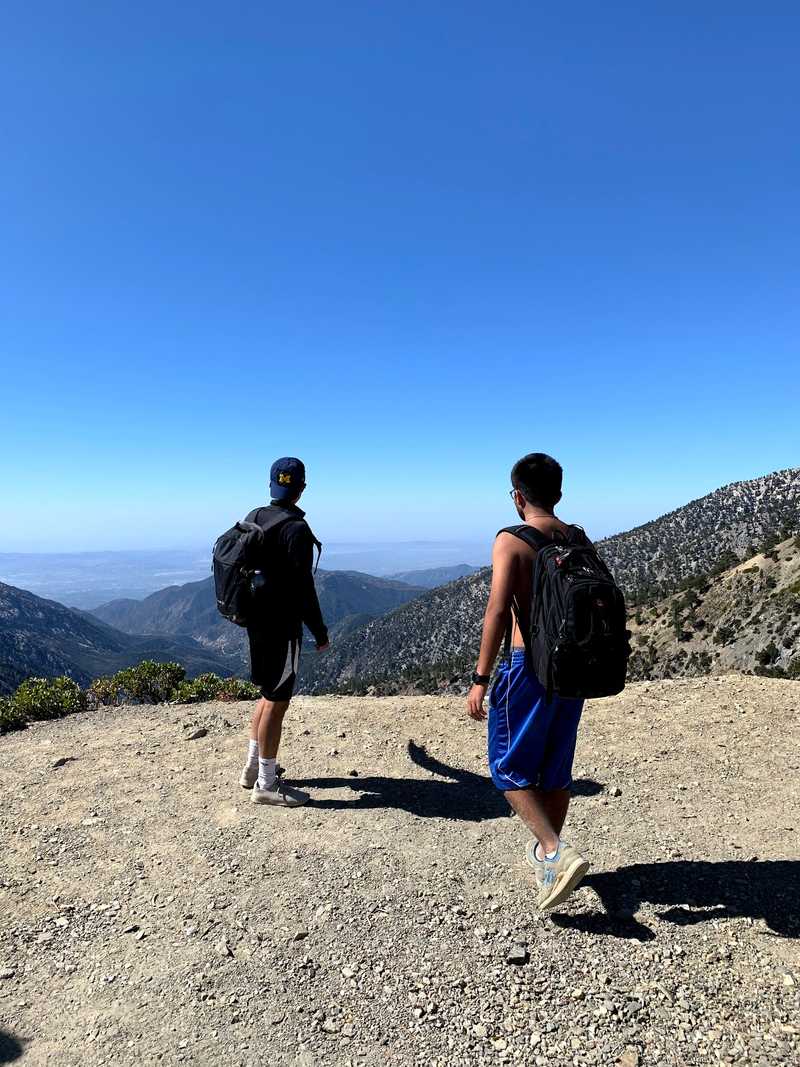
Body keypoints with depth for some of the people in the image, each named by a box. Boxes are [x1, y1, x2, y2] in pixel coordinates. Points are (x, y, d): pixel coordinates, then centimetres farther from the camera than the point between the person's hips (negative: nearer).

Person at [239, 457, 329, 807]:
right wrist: (320, 632, -11)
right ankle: (267, 784, 13)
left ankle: (253, 767, 34)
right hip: (282, 626, -9)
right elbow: (303, 588, -20)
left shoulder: (252, 518, 7)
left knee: (270, 693, 22)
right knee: (277, 701, 1)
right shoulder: (296, 529, -18)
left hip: (257, 619, 9)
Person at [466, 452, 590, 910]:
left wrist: (481, 678, -15)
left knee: (511, 767, 8)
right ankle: (547, 852, 33)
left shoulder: (511, 540, -11)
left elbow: (499, 611, -19)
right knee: (556, 768, 19)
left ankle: (558, 854, -5)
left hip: (530, 666, -6)